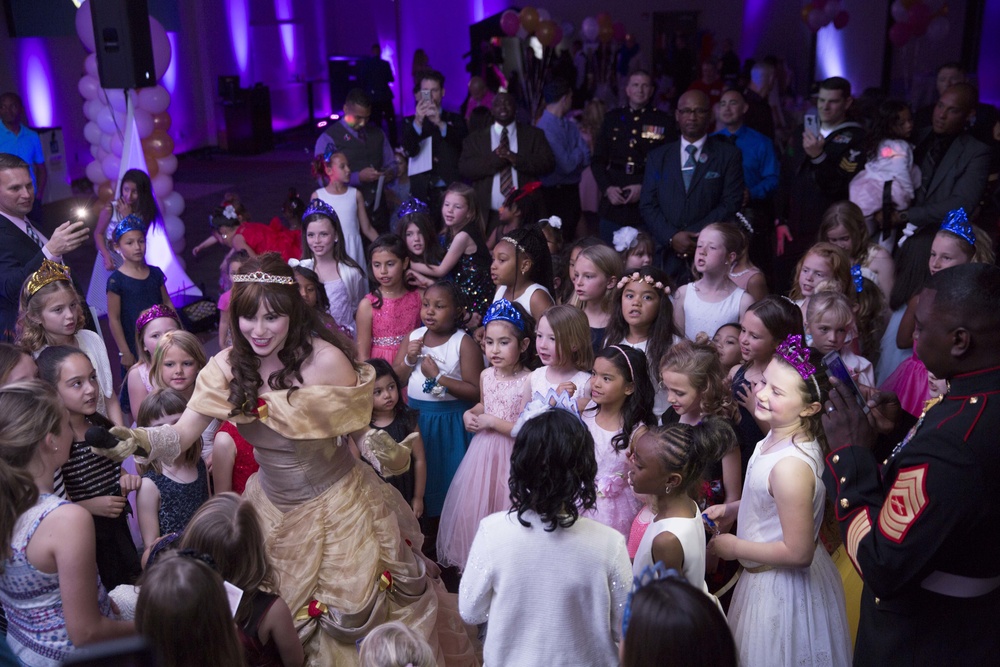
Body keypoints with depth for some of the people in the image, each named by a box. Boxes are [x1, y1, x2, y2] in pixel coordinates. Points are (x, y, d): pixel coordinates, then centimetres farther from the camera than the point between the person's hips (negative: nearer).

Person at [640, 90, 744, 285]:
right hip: (668, 256, 2)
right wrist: (672, 237, -9)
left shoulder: (728, 155, 6)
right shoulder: (658, 157, 13)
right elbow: (648, 205, 7)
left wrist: (695, 236, -11)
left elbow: (731, 204, -1)